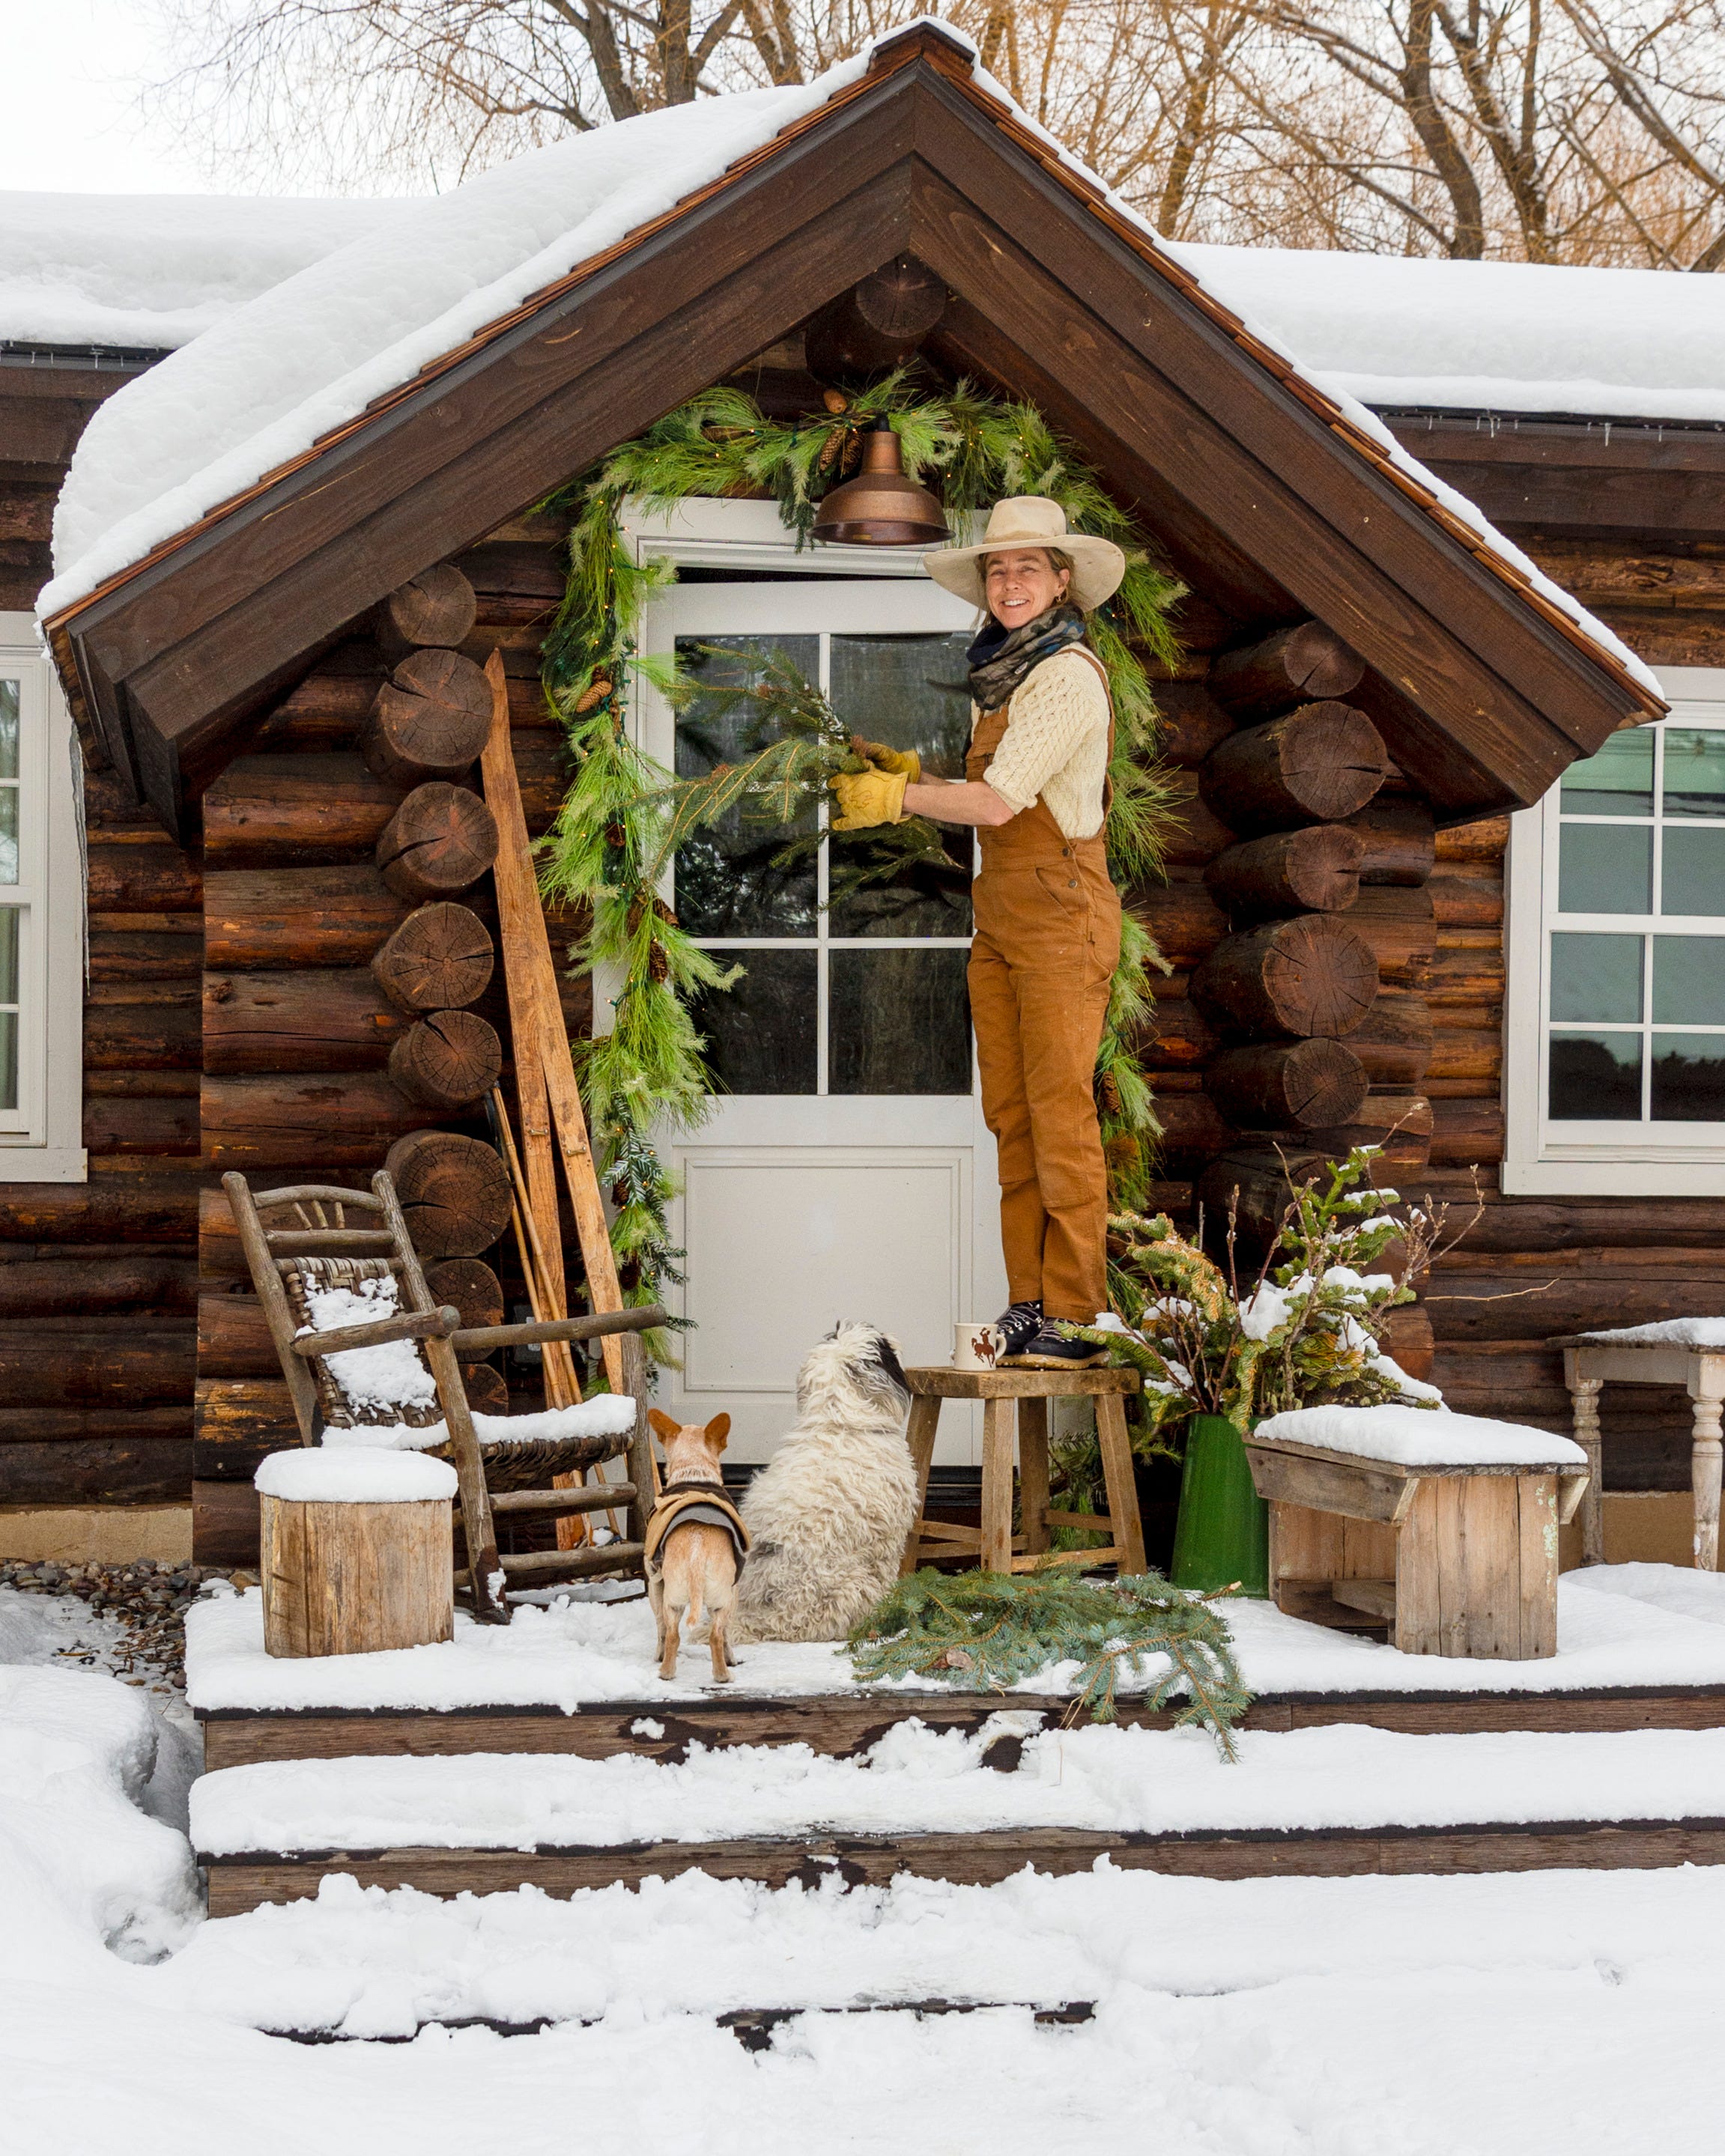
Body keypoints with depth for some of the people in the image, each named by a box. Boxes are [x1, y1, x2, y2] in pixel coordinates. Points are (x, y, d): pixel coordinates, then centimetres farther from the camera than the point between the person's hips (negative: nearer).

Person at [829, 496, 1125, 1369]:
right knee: (1009, 1113, 8)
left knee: (1060, 1111, -8)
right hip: (999, 912, 9)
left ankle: (1077, 1316, -4)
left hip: (1063, 909, -9)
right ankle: (1028, 1305, 13)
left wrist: (896, 797, -9)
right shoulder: (1002, 671, 13)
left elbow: (999, 803, -20)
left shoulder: (1068, 676, -14)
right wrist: (906, 770, 10)